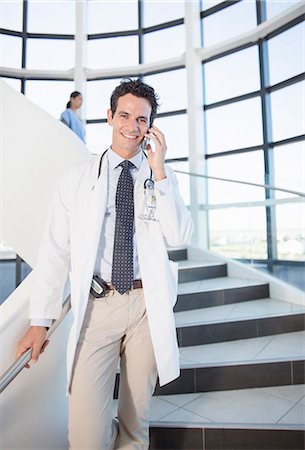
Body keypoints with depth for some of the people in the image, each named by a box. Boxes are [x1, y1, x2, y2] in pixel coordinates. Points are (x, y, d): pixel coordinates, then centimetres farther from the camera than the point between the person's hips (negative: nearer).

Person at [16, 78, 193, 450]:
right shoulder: (77, 177, 5)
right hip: (97, 306, 0)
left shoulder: (163, 177, 7)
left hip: (148, 305, 1)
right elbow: (55, 249, 3)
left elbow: (180, 237, -7)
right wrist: (39, 321, 1)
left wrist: (159, 170, -11)